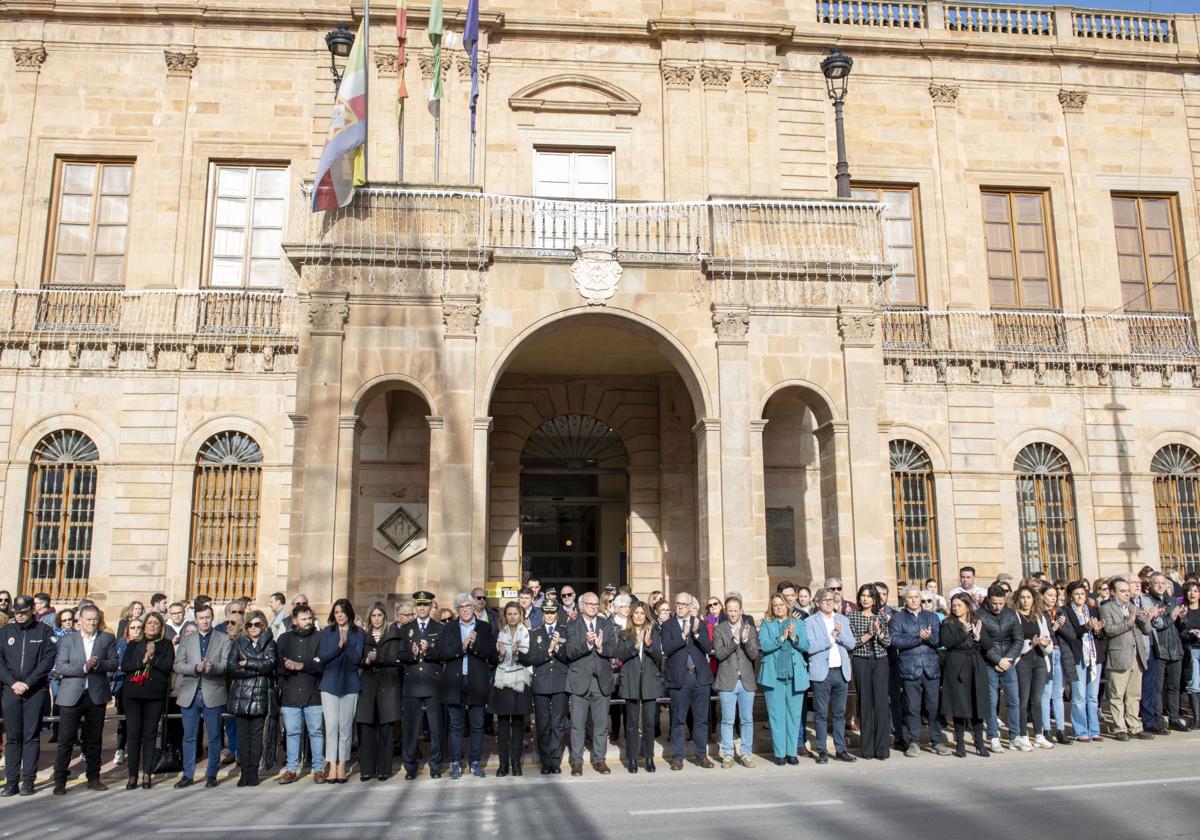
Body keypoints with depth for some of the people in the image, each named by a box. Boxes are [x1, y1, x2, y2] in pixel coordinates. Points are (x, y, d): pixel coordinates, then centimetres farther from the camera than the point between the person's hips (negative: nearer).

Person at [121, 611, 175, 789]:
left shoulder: (166, 645, 8)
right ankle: (132, 775, 7)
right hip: (133, 693, 1)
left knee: (149, 733, 1)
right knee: (134, 733, -1)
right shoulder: (133, 645, 13)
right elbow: (124, 666, 1)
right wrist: (143, 661, -12)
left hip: (155, 694, -1)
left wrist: (152, 657, -13)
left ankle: (147, 774, 8)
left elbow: (168, 666, -4)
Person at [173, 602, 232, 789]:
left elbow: (226, 664, -3)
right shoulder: (186, 640, 13)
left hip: (213, 694, -2)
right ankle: (187, 775, 16)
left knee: (214, 737, 3)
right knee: (189, 737, 6)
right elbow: (177, 665, 2)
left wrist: (212, 667, -23)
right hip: (189, 694, 2)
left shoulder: (223, 639, 7)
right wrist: (196, 668, -15)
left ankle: (212, 775, 12)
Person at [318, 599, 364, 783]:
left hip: (350, 683, 0)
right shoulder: (326, 632, 8)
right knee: (331, 725, -3)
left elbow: (357, 659, -4)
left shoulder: (358, 633, 4)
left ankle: (342, 765, 8)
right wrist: (339, 645, -13)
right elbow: (321, 657, 0)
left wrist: (346, 643, -17)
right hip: (329, 683, 1)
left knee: (346, 726, 1)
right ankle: (332, 765, 0)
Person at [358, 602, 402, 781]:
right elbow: (359, 659, 9)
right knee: (366, 727, -4)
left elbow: (394, 658, -3)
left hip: (388, 683, -2)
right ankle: (367, 769, 3)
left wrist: (377, 658, -17)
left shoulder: (393, 634, 7)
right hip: (368, 684, 2)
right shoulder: (364, 636, 14)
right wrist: (367, 661, -11)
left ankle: (384, 769, 3)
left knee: (386, 727, -2)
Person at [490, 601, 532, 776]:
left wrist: (518, 653, -18)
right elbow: (494, 659, 11)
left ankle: (516, 762, 7)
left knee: (518, 723, 0)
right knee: (502, 723, -1)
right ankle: (503, 763, 5)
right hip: (502, 681, 1)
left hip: (520, 682, -1)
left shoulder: (526, 633, 5)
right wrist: (500, 654, -9)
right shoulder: (500, 633, 11)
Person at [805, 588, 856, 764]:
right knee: (821, 714, 0)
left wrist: (840, 634, -10)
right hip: (822, 673, -4)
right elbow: (810, 647, -12)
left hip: (841, 671, 4)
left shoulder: (842, 620, 13)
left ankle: (840, 750, 18)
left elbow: (851, 644, 7)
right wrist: (831, 637, -11)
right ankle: (822, 751, 8)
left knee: (840, 713, 10)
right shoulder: (810, 622, -2)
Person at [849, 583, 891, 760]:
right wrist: (868, 635, -15)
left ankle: (882, 747, 0)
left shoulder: (880, 617, 9)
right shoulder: (853, 616, 3)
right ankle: (867, 747, 8)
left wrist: (878, 632, -13)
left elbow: (888, 642, 5)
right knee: (865, 702, 1)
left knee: (881, 702, -5)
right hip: (861, 661, -1)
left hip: (880, 661, 1)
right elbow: (851, 642, -4)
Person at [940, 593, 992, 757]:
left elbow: (988, 645, 3)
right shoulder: (947, 624, 3)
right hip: (956, 668, -2)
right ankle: (960, 743, 9)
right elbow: (945, 642, -13)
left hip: (976, 668, 2)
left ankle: (980, 743, 12)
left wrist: (978, 636, -15)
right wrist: (963, 633, -19)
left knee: (978, 705, 3)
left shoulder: (978, 623, 11)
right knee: (959, 706, -1)